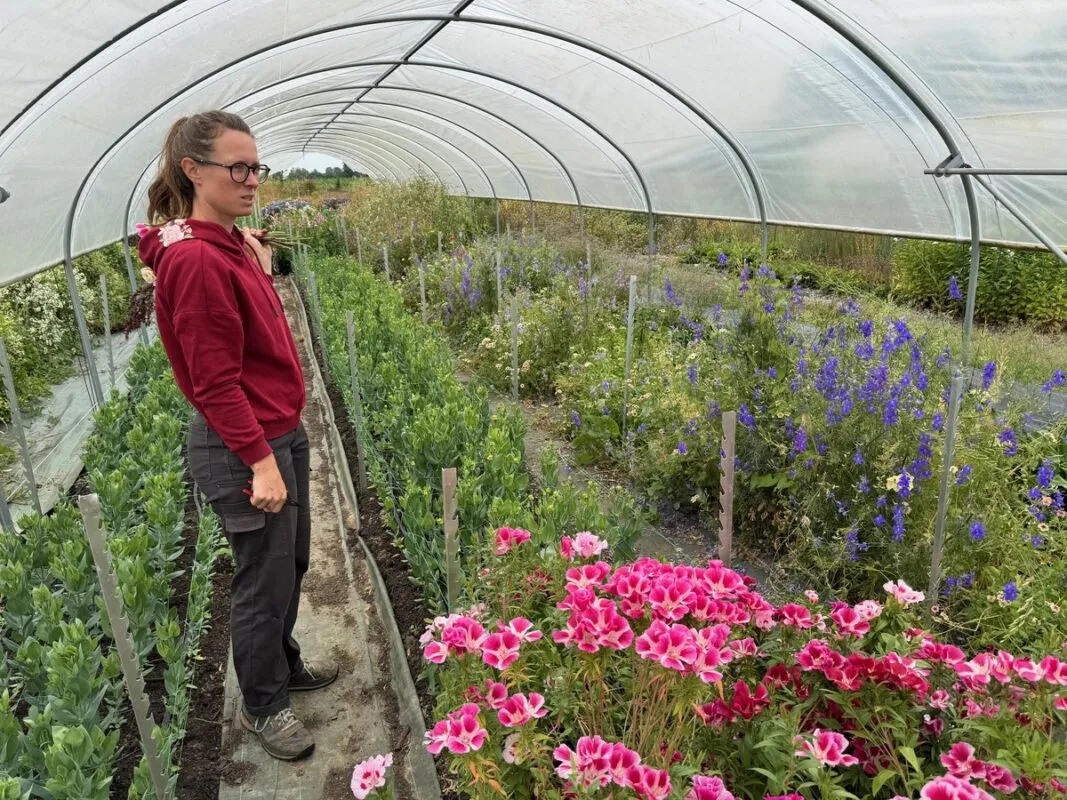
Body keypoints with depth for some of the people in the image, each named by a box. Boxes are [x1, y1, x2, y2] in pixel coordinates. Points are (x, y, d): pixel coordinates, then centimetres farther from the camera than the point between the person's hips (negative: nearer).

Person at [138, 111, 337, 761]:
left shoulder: (231, 246, 8)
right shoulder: (194, 259, -21)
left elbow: (260, 336, 9)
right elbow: (216, 380, -22)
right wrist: (260, 459, -21)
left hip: (283, 432, 9)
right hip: (245, 446, -9)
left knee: (291, 564, 23)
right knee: (264, 581, 7)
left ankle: (284, 665, 45)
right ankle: (263, 705, 30)